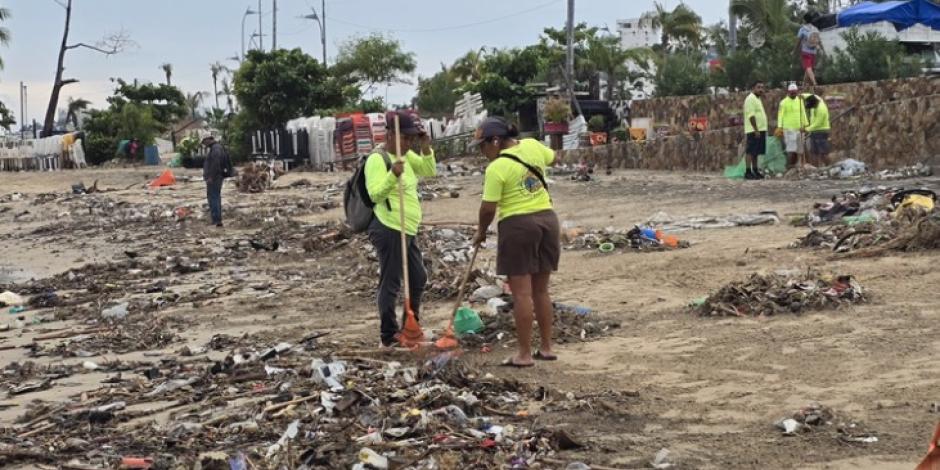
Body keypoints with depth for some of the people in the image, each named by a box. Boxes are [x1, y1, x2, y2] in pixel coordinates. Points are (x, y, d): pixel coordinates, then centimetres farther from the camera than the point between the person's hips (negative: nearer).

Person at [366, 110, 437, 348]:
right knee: (390, 284, -3)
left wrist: (426, 149, 0)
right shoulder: (377, 159, -14)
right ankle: (389, 335, 6)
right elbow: (375, 194, -21)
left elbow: (429, 171, 14)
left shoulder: (407, 156, 12)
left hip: (407, 231, 10)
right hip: (389, 230, -10)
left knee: (419, 278, 18)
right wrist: (393, 175, -35)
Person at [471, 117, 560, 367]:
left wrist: (481, 232, 5)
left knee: (522, 292, -2)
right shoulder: (532, 145, 4)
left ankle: (525, 354, 0)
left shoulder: (497, 168, -14)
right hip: (547, 219, 7)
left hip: (517, 225, -7)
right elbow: (552, 157, 25)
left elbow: (488, 208, -11)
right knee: (541, 289, 15)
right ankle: (546, 347, 20)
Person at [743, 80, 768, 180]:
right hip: (753, 131, -10)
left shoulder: (757, 99, 19)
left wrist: (761, 130, 19)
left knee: (755, 153, 12)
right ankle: (748, 172, -10)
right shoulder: (750, 99, -12)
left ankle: (755, 171, 16)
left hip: (760, 130, 10)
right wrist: (756, 130, -23)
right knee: (751, 152, -9)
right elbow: (751, 116, -19)